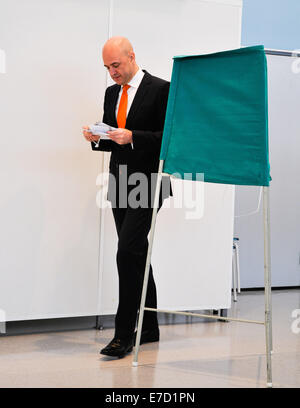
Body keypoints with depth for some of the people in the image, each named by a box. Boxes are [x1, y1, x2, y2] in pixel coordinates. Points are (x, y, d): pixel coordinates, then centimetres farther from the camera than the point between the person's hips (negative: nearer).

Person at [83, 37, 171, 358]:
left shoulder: (160, 89, -6)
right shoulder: (111, 93, 16)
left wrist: (133, 137, -21)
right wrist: (97, 138, -1)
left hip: (147, 184, -7)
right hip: (120, 184, 7)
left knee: (127, 253, -16)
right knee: (137, 256, 11)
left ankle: (124, 334, -12)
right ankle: (149, 329, 20)